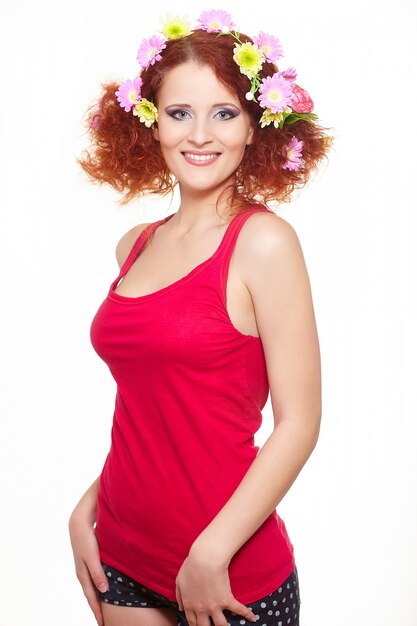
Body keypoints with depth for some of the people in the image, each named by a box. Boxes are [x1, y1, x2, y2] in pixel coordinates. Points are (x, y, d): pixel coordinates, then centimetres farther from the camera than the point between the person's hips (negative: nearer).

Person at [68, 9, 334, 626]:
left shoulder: (264, 241, -12)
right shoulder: (135, 245, 3)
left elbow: (299, 423, -15)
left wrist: (211, 553, -16)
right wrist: (88, 509, 4)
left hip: (231, 575, -5)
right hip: (123, 556, 5)